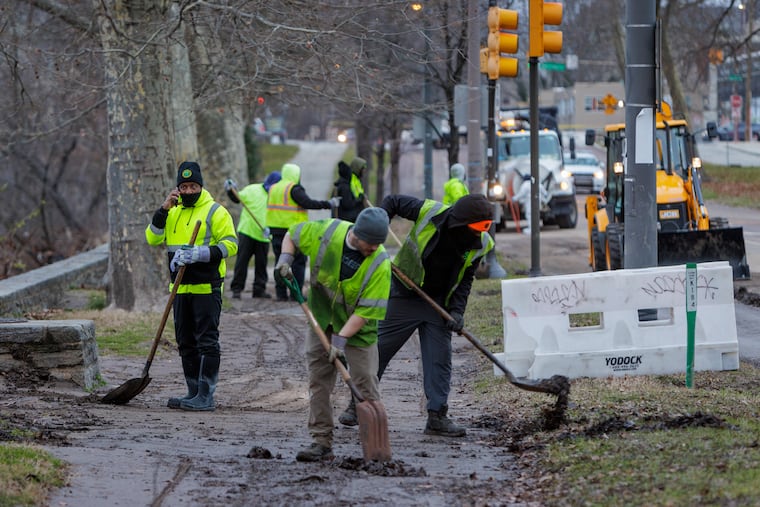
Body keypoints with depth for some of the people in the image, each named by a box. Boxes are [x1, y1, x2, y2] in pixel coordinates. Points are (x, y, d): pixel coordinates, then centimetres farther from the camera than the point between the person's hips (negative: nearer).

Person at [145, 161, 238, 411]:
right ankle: (194, 393, 17)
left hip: (207, 289, -7)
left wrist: (198, 254, -22)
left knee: (207, 342, -7)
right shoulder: (173, 212, 15)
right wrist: (163, 210, -6)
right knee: (186, 343, 10)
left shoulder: (215, 212, -4)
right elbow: (153, 239, 6)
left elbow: (230, 245, -11)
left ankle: (206, 396, -8)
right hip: (181, 289, 7)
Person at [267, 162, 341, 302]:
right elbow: (308, 203, -18)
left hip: (276, 229, 7)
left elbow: (272, 207, 17)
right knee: (299, 261, 0)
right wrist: (328, 204, -13)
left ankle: (281, 293, 6)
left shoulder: (273, 189, 14)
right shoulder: (294, 189, -10)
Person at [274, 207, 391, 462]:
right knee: (319, 381, 4)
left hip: (358, 329, -3)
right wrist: (285, 259, -13)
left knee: (366, 386, -4)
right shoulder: (326, 232, -17)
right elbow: (293, 235, 4)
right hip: (322, 322, 3)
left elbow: (366, 311, -23)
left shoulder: (380, 264, -24)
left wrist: (341, 338, -26)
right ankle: (321, 442, 10)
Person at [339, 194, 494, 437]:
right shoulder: (429, 212, -21)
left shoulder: (479, 244, -10)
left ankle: (437, 416, 6)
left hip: (437, 303, 3)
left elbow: (465, 279, 1)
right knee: (379, 348, 3)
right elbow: (392, 201, -6)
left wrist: (457, 311, -11)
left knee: (440, 357, 0)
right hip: (404, 296, -3)